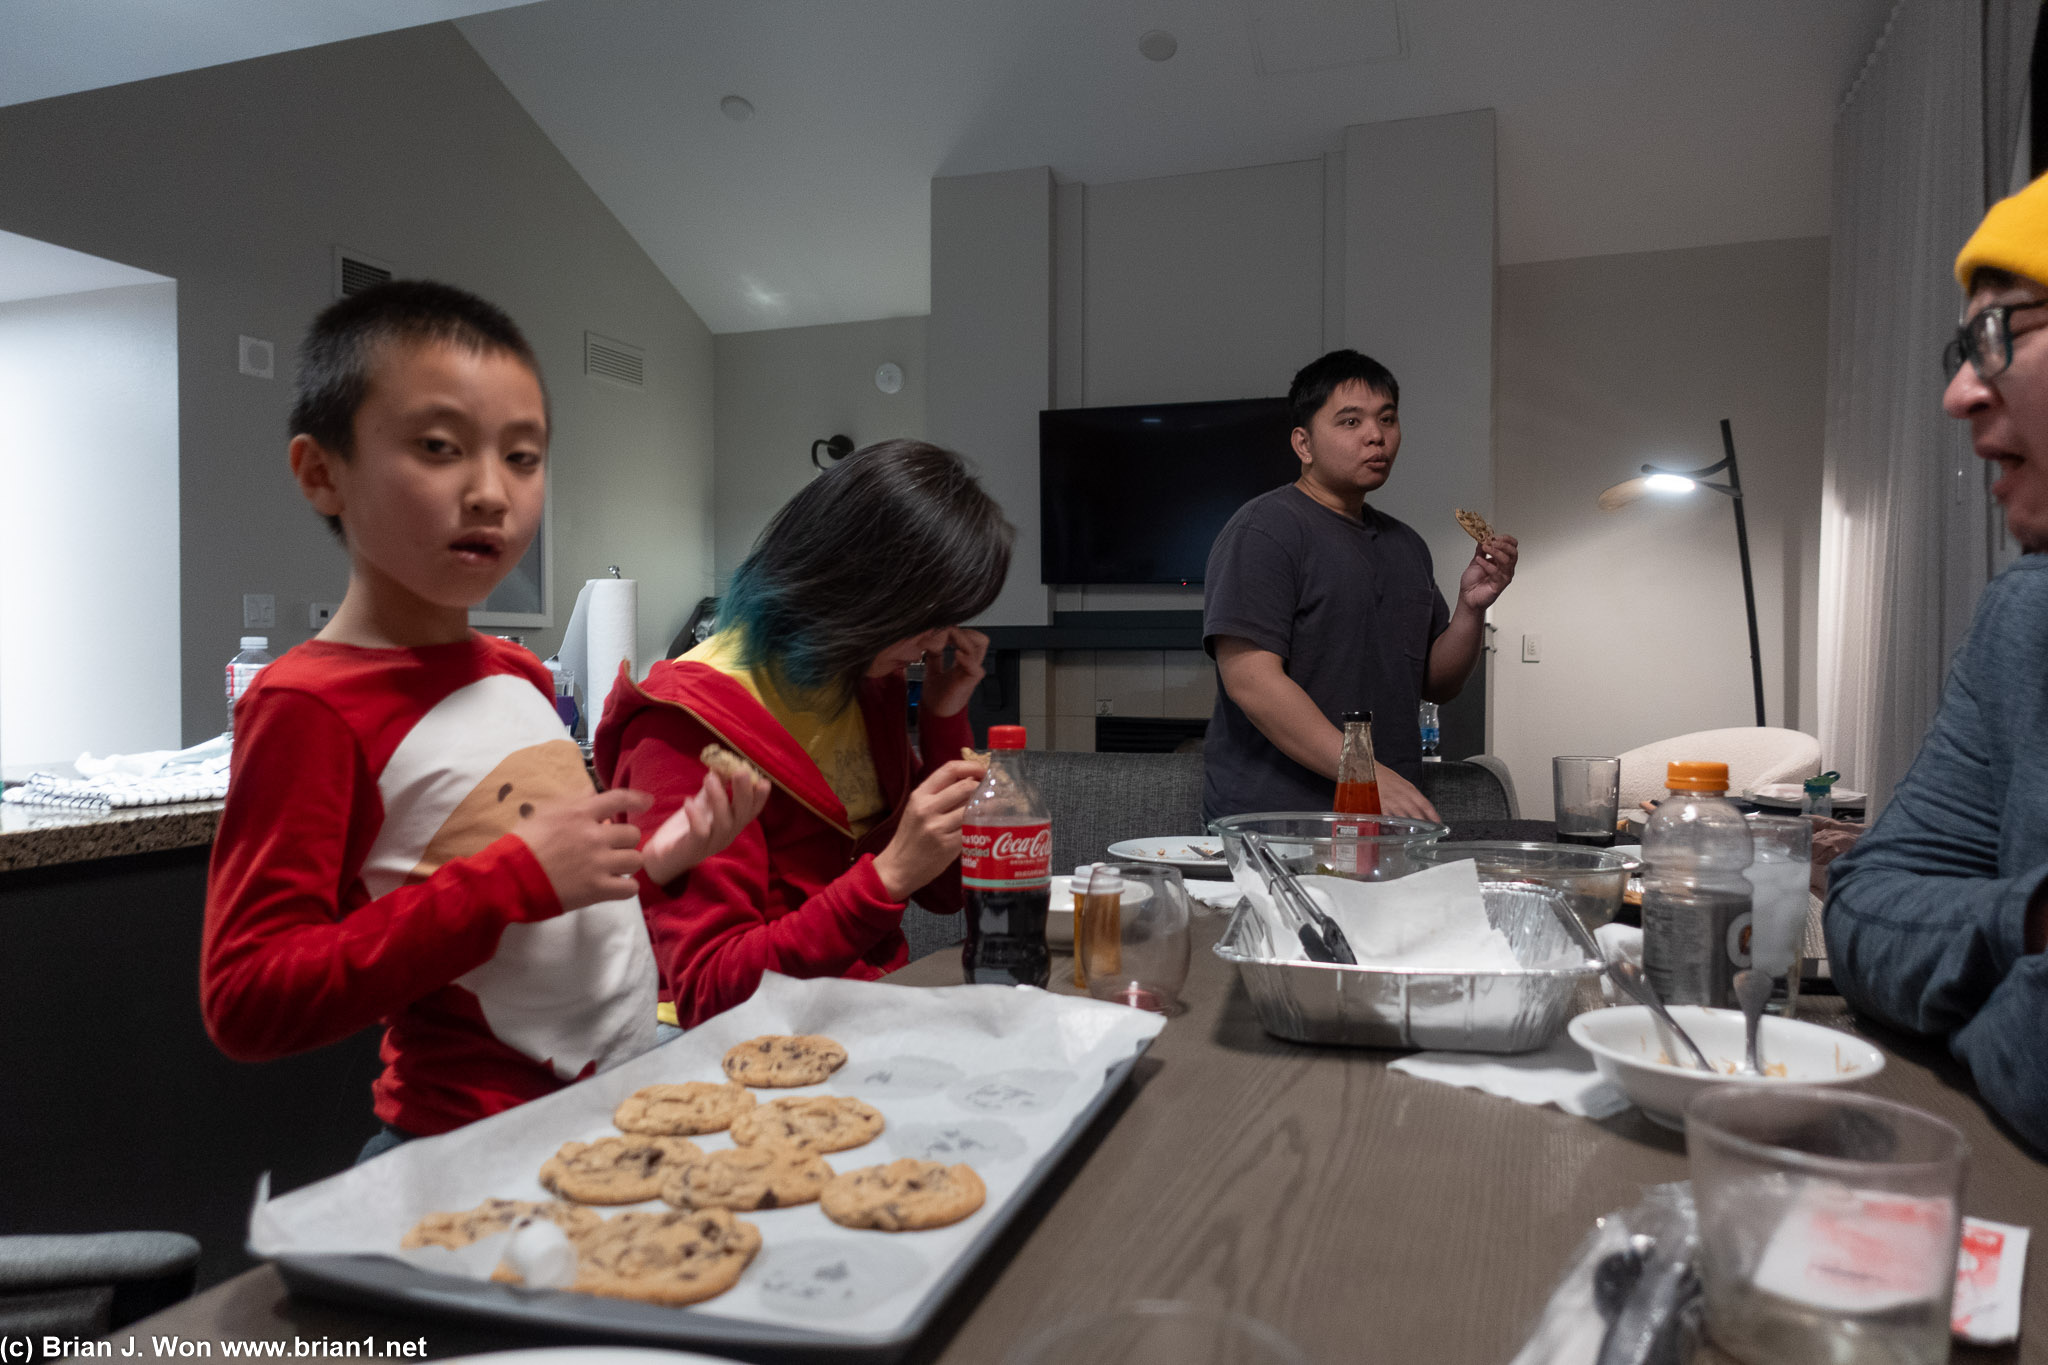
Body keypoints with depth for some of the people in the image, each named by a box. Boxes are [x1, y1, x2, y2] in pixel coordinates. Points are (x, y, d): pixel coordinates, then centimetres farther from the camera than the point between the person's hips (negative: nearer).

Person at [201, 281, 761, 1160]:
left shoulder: (520, 674, 7)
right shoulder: (306, 706, -16)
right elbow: (246, 1003, -21)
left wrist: (648, 860, 0)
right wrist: (517, 880, -26)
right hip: (474, 1149, -7)